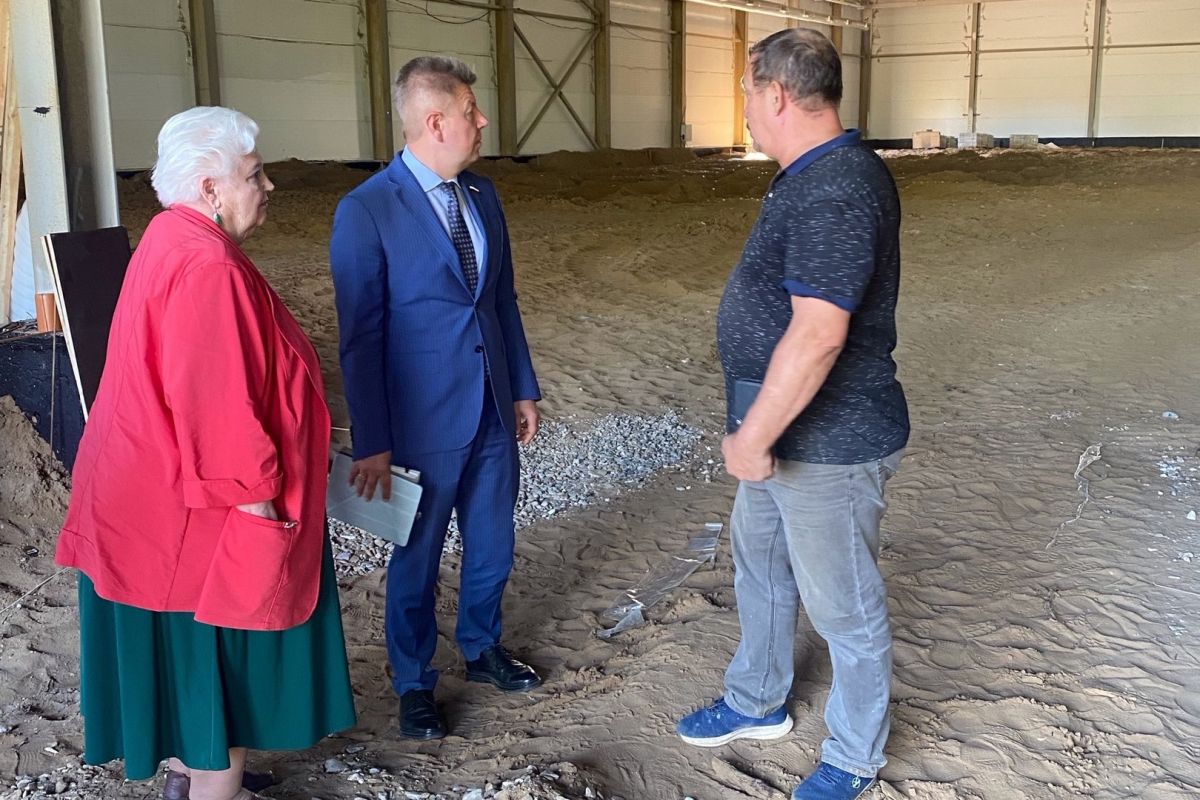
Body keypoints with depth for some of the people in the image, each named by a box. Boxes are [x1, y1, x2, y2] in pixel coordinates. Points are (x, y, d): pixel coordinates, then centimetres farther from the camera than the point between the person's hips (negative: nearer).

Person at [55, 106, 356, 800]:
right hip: (201, 512, -10)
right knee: (223, 663, 5)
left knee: (190, 654, 23)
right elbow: (217, 407, -28)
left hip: (162, 496, 10)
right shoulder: (208, 268, -26)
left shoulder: (177, 242, 8)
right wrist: (258, 500, -19)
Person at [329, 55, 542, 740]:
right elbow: (361, 336, -14)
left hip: (493, 411, 6)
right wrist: (373, 443, -13)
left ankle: (482, 647, 44)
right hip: (424, 418, -6)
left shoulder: (483, 194, 5)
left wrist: (524, 388, 12)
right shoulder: (367, 210, -15)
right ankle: (414, 682, 34)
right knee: (417, 559, 12)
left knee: (493, 545, 19)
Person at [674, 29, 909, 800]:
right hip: (786, 429, 10)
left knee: (844, 606, 8)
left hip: (828, 444, -10)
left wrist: (755, 436, -23)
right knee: (760, 570, 24)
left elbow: (818, 333, -31)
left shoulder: (838, 191, -26)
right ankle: (758, 704, 46)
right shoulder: (811, 178, 8)